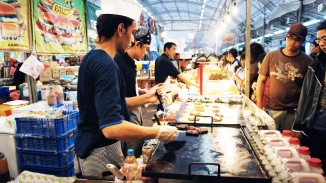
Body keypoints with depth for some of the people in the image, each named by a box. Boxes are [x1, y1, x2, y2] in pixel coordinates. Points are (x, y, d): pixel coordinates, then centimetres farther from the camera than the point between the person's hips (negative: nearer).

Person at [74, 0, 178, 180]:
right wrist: (159, 132, -24)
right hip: (100, 154, -9)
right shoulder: (106, 65, -26)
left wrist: (145, 98, 12)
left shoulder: (91, 58, 5)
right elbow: (112, 127, -35)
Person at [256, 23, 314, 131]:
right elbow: (261, 81, 3)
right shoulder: (271, 56, 0)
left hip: (293, 111, 0)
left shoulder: (308, 61, 0)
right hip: (271, 109, 0)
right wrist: (259, 106, -1)